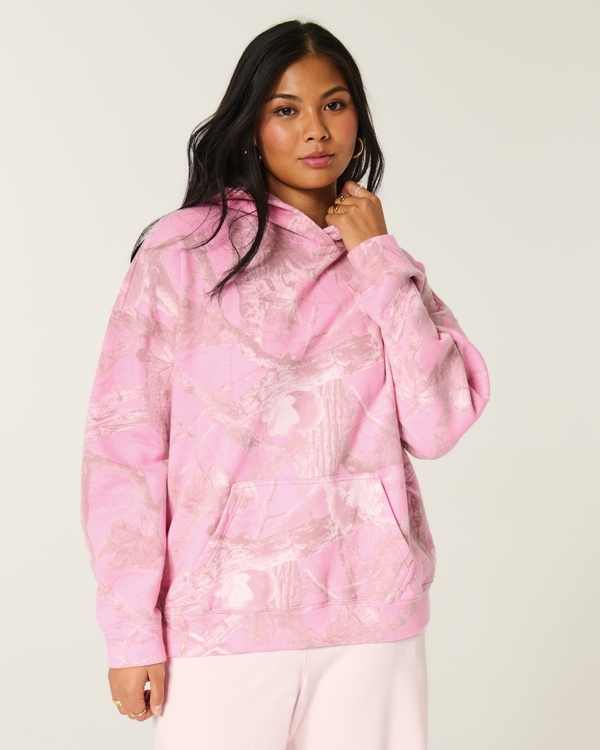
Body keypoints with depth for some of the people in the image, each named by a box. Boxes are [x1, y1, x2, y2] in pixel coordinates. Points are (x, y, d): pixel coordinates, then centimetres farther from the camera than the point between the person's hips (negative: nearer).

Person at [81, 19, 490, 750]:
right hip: (221, 627, -3)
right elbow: (123, 446, -6)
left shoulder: (385, 268, 8)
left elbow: (438, 424, -4)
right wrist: (132, 633, -8)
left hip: (373, 624, 3)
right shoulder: (182, 253, -5)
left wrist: (379, 263, -6)